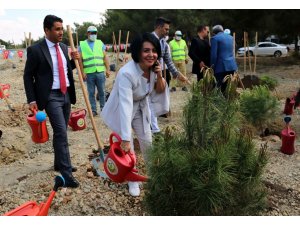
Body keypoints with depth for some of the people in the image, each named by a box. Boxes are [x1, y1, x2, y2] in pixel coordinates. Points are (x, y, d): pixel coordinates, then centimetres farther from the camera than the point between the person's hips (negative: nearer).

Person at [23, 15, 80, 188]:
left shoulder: (64, 47, 9)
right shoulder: (35, 50, -10)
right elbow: (28, 76, -5)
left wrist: (74, 60, 0)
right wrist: (32, 100, -9)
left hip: (66, 94, 7)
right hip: (51, 97, -7)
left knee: (61, 132, 16)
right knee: (61, 133, -13)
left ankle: (59, 163, 31)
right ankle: (66, 173, -8)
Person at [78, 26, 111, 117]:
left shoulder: (100, 43, 10)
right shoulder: (82, 44, 5)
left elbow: (105, 57, 7)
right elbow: (80, 60, 2)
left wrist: (107, 69, 0)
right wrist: (82, 72, -5)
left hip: (100, 72, 1)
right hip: (89, 73, -1)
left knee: (102, 91, 6)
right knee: (91, 93, 5)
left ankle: (103, 108, 19)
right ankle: (93, 110, 14)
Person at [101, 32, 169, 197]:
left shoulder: (154, 68, -15)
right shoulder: (127, 73, -36)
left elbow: (160, 91, -2)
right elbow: (125, 106, -42)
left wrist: (159, 76, -24)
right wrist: (126, 139, -44)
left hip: (140, 108, 6)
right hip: (122, 110, -5)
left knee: (147, 142, 11)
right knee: (127, 148, -5)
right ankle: (132, 181, 19)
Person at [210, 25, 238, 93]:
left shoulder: (215, 38, -6)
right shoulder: (230, 37, 15)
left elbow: (213, 54, -11)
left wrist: (213, 66, -3)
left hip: (221, 67, -6)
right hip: (232, 66, 7)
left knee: (220, 87, -3)